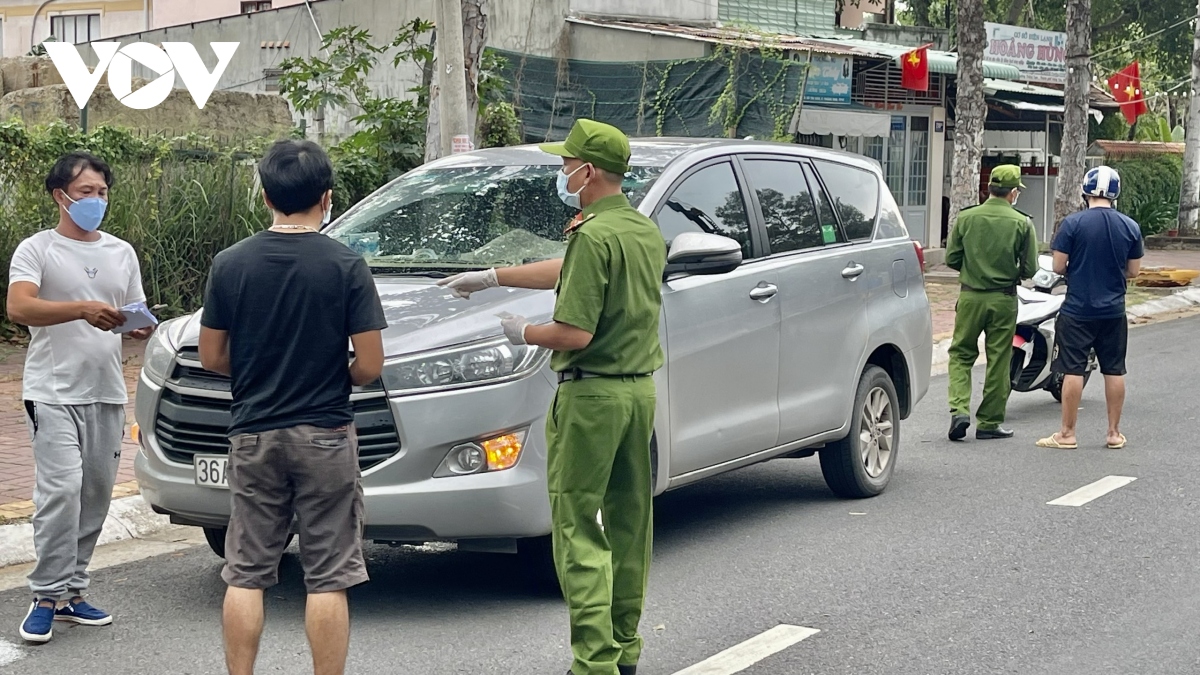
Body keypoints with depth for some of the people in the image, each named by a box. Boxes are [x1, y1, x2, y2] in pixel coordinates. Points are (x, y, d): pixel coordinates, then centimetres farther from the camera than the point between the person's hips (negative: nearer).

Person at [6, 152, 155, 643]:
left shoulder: (122, 253, 15)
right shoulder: (37, 250, -2)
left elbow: (135, 317, 20)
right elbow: (18, 308, -19)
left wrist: (142, 328, -5)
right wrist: (84, 310, -32)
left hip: (107, 393, 6)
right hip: (54, 393, -6)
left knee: (96, 496, 7)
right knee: (62, 491, -16)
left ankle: (72, 592, 17)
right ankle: (47, 597, -7)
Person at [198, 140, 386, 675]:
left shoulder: (230, 264, -1)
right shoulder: (346, 267, -9)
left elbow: (211, 357, 3)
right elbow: (370, 365, -9)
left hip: (253, 434, 3)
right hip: (325, 434, -2)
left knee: (245, 574, 9)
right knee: (328, 577, 3)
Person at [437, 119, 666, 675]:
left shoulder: (594, 236, -17)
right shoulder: (647, 232, 12)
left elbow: (575, 334, -22)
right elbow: (566, 273, 24)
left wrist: (523, 333, -2)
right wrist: (491, 277, 29)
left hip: (591, 394, -9)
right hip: (641, 389, 9)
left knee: (578, 529, -5)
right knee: (628, 520, 15)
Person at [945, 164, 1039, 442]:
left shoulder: (965, 218, -3)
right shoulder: (1022, 223, -6)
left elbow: (951, 259, 1)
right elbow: (1030, 269, -4)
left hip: (970, 296, 1)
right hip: (1004, 300, -1)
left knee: (961, 355, 11)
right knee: (998, 361, 7)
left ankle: (959, 409, -7)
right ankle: (989, 423, 12)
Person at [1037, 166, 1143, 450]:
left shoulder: (1073, 223, -11)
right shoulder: (1131, 227, 0)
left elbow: (1058, 266, -10)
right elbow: (1133, 271, 6)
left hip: (1078, 310, -3)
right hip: (1114, 310, 3)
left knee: (1073, 371, 0)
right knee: (1114, 371, 11)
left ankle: (1067, 434, 4)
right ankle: (1114, 433, 17)